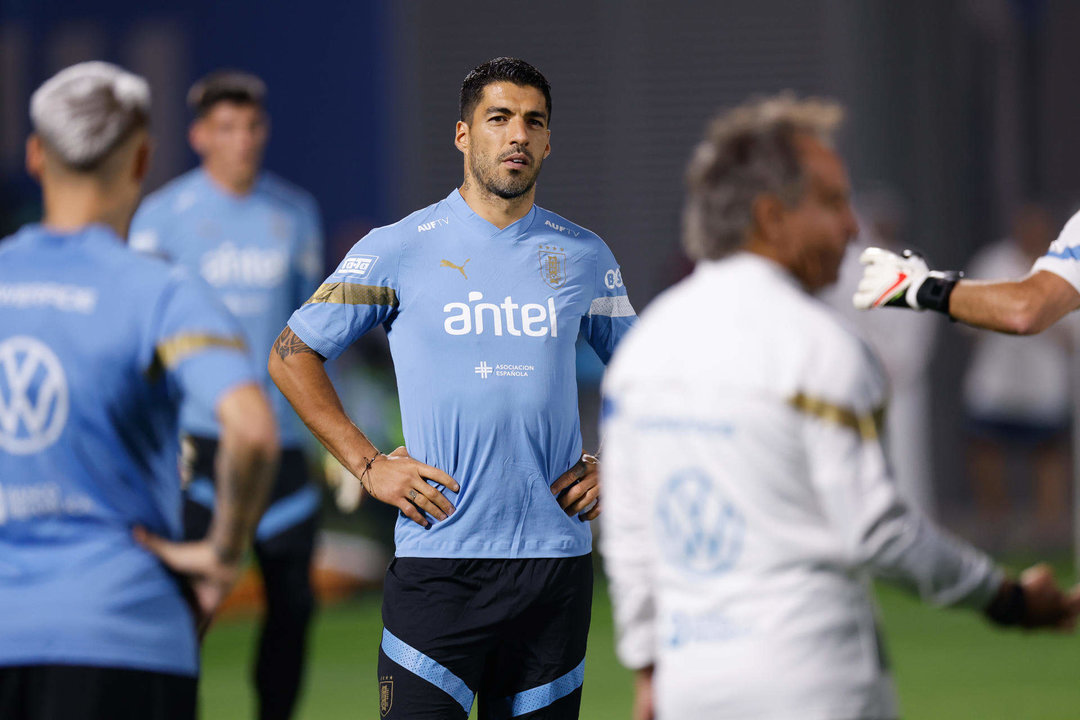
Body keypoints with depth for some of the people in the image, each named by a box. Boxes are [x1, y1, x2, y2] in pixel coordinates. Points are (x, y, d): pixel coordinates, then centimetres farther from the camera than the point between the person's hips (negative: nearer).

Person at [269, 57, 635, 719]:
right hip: (438, 560, -3)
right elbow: (293, 354, 6)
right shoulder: (399, 250, 0)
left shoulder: (584, 257, 10)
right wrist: (367, 464, -2)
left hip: (556, 559, 3)